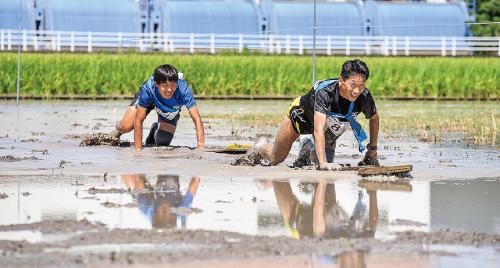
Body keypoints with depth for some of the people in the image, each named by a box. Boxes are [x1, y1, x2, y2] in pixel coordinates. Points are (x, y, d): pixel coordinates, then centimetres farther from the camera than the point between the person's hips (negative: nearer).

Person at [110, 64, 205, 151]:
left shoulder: (183, 90, -45)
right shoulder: (148, 89, -44)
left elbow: (197, 119, -44)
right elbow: (139, 120, -38)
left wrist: (201, 144, -56)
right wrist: (138, 149, -40)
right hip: (148, 99, -1)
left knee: (162, 142, -5)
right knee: (126, 127, -12)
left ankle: (155, 130, 33)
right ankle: (119, 130, 28)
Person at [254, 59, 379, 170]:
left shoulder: (364, 97, -33)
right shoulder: (325, 92, -46)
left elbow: (374, 118, -10)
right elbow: (318, 130, -54)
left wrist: (372, 150, -9)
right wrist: (323, 163, -64)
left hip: (329, 124, 4)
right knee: (275, 159, 15)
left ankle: (309, 148, 33)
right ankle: (259, 147, 50)